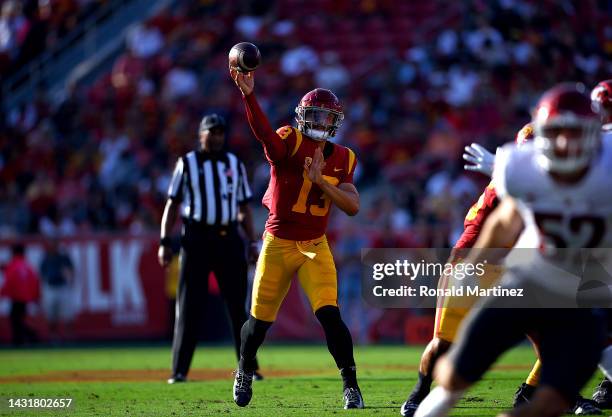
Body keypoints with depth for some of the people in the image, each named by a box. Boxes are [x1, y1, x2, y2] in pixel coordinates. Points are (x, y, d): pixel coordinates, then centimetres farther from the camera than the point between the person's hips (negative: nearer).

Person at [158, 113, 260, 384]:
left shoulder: (235, 164, 14)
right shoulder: (187, 164, 6)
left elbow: (244, 208, 16)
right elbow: (172, 204, 3)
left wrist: (252, 243, 7)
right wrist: (165, 242, -5)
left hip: (229, 239, 2)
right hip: (196, 239, -2)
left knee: (238, 305, 2)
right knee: (188, 306, -3)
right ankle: (179, 371, -1)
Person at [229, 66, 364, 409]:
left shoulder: (342, 159, 1)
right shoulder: (288, 143, -12)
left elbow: (353, 206, -9)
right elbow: (263, 132, -35)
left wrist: (320, 180, -23)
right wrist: (248, 95, -54)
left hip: (315, 246, 2)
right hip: (278, 243, -2)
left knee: (330, 314, -15)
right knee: (260, 320, 10)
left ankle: (351, 384, -5)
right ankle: (245, 371, 38)